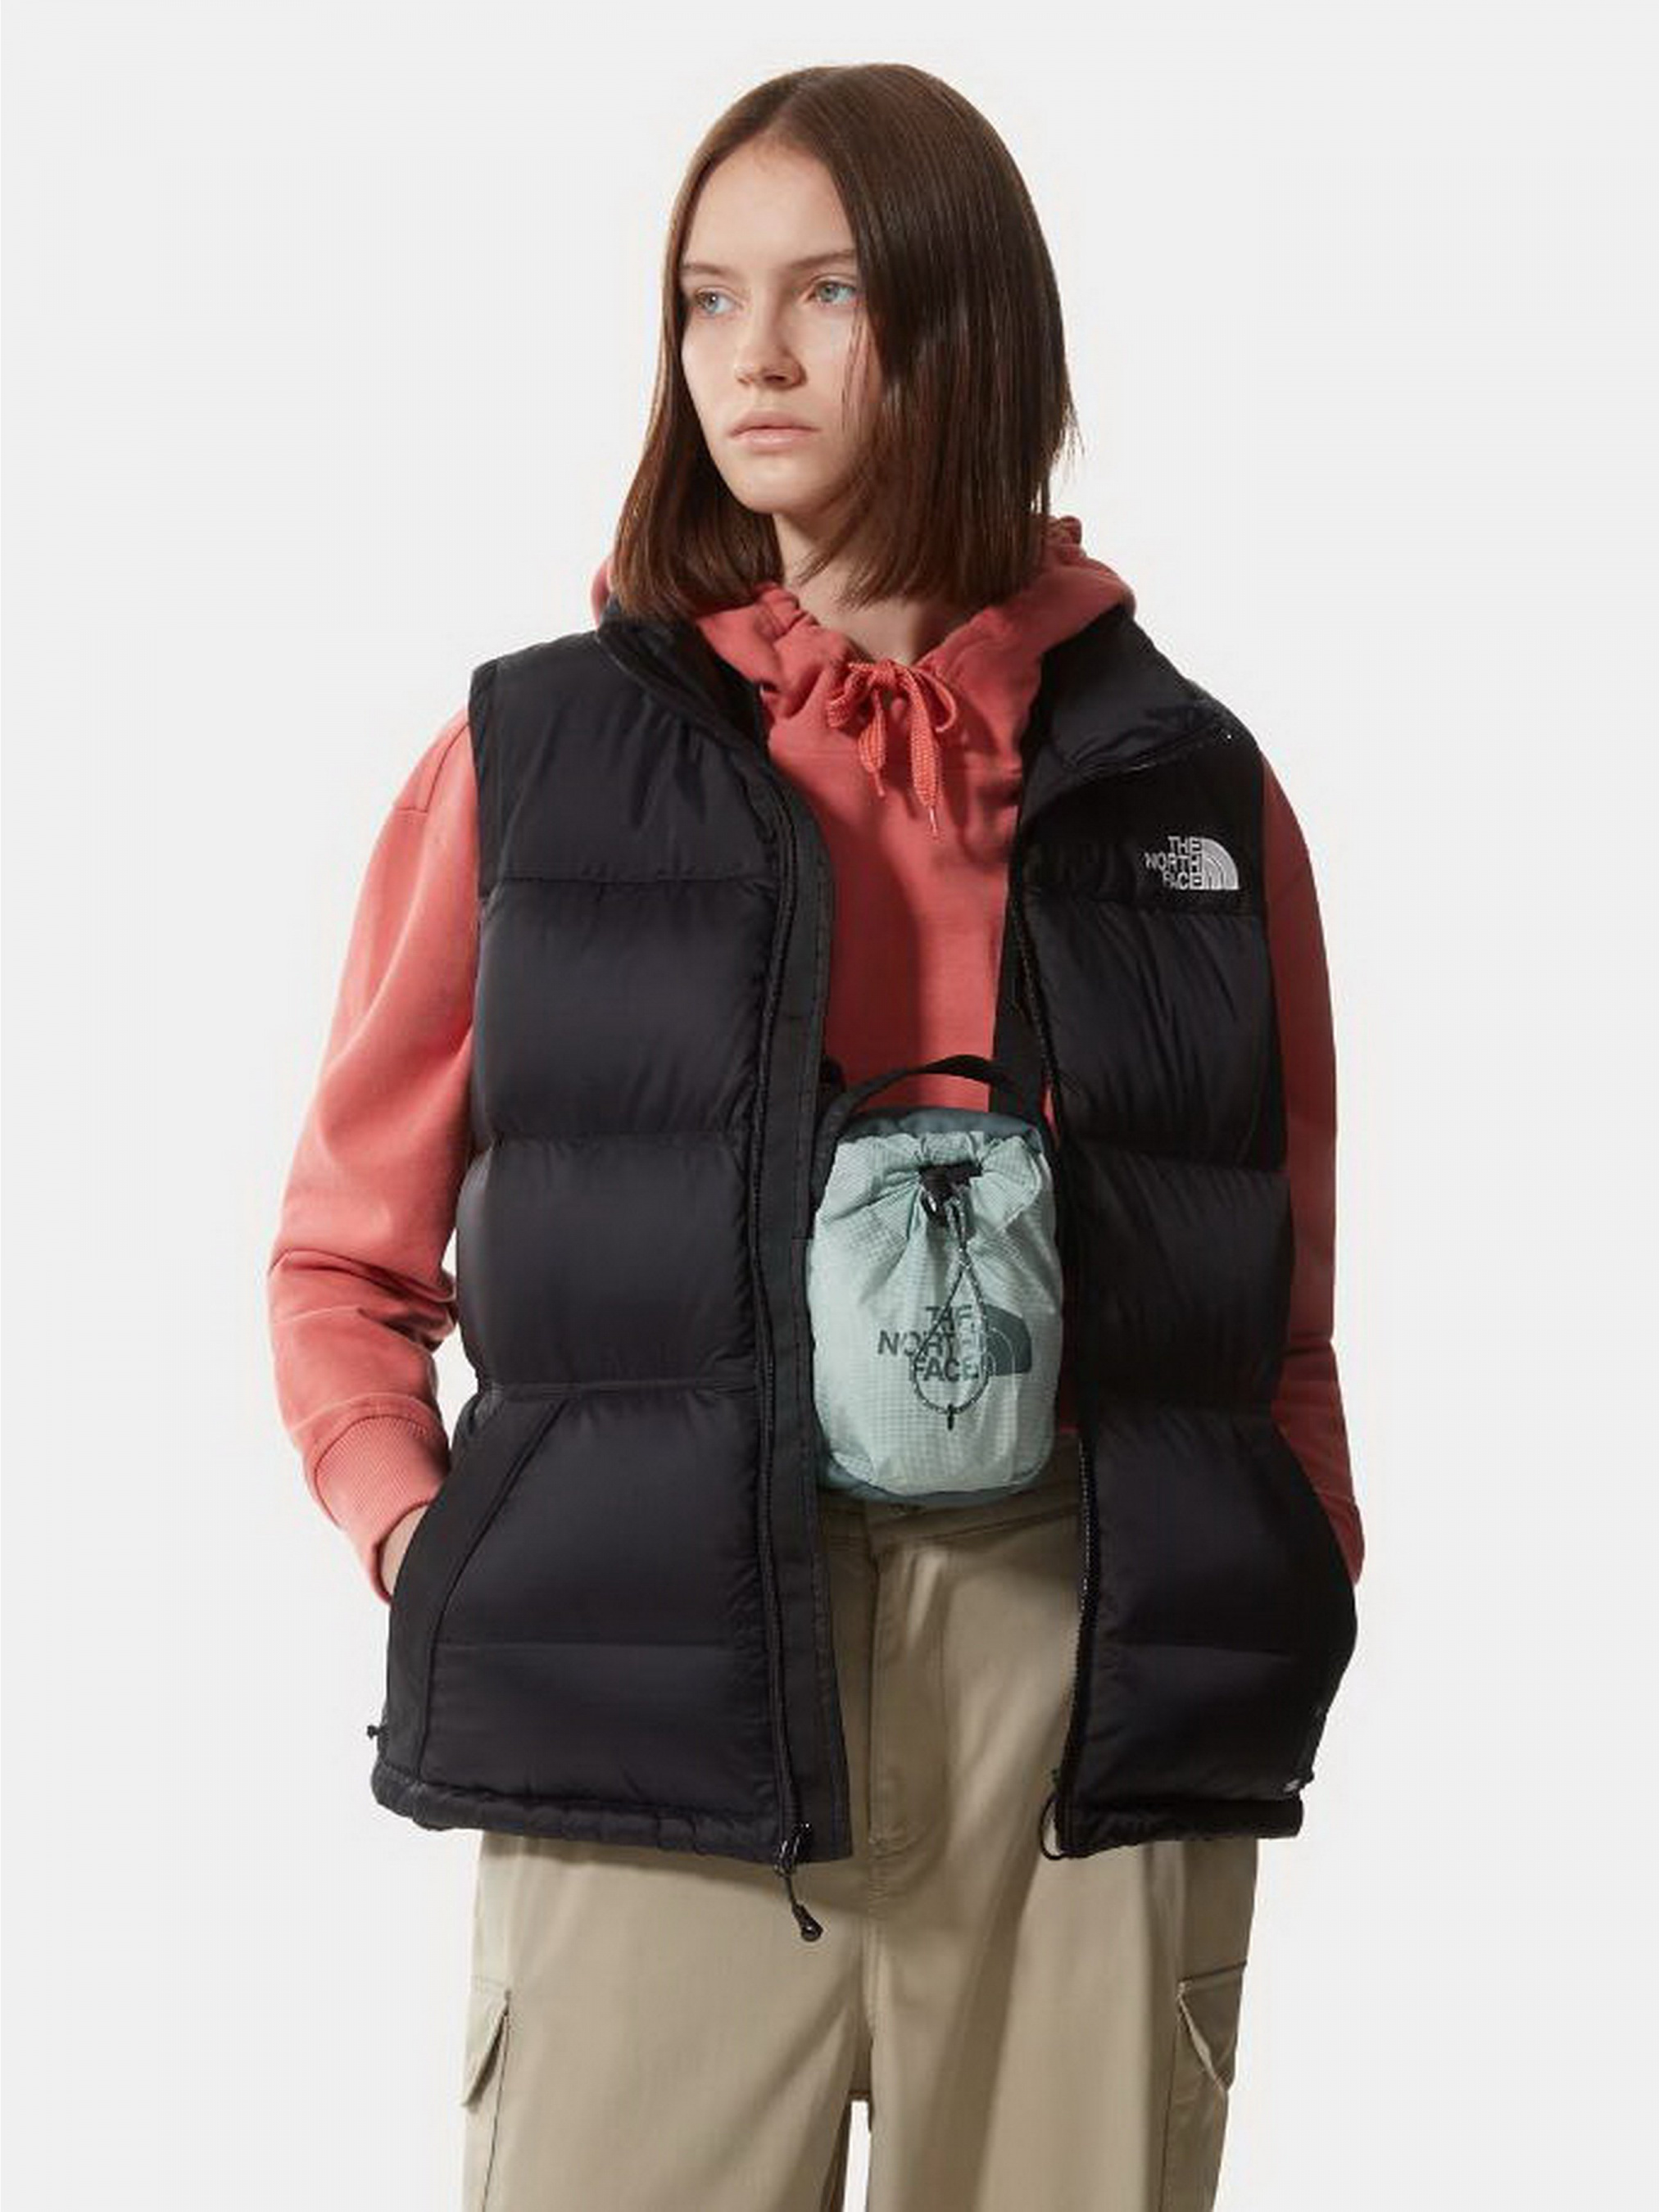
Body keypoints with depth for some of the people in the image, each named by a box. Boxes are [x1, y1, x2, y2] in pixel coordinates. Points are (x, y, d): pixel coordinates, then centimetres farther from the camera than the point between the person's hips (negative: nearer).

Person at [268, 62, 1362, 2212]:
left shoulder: (1188, 783, 10)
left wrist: (1291, 1598, 1)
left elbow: (1281, 1319, 16)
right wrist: (429, 1553, -4)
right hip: (653, 1692, -1)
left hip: (1095, 1699, 2)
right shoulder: (533, 757, 6)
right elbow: (346, 1263, 11)